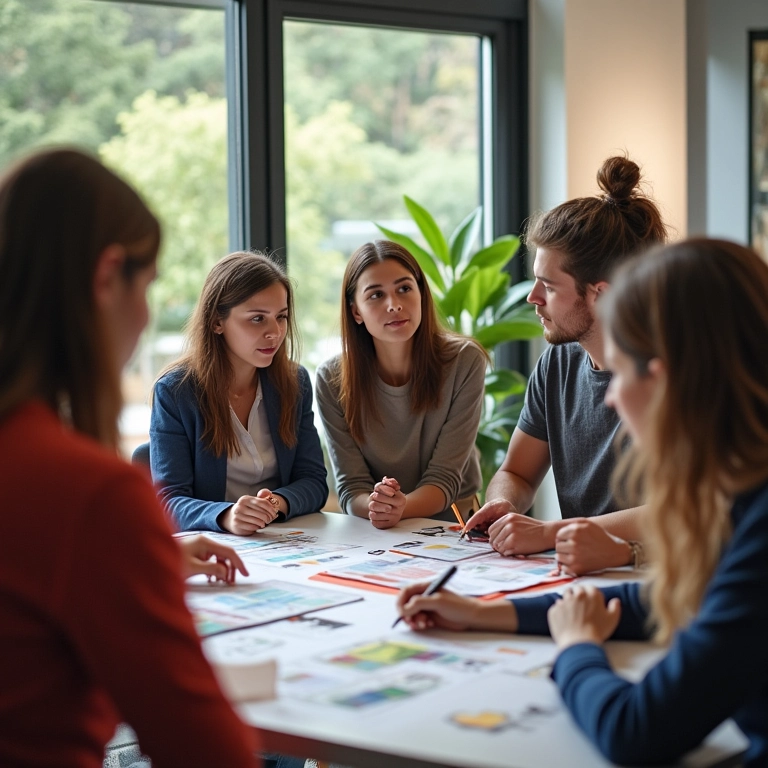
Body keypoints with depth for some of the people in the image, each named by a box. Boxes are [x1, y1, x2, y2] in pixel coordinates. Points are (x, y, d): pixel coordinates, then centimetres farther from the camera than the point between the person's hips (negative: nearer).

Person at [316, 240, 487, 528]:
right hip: (369, 536, 1)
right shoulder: (332, 379, -5)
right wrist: (375, 507, -29)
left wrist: (400, 508, -30)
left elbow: (444, 477, -10)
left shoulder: (465, 361, -9)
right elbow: (351, 488, -6)